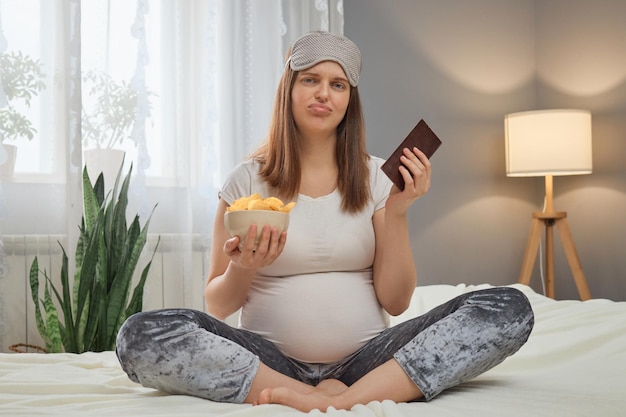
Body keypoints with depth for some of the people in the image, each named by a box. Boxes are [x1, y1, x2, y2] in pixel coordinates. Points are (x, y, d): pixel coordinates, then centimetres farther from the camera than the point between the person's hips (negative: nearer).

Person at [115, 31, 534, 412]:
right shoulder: (248, 180, 4)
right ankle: (317, 399, -22)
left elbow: (395, 301, 1)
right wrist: (242, 270, -15)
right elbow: (218, 306, 6)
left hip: (365, 360, 1)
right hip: (271, 362, -1)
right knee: (140, 334, -27)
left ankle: (345, 400, -27)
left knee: (510, 307, -20)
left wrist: (397, 212, -10)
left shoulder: (376, 178, 7)